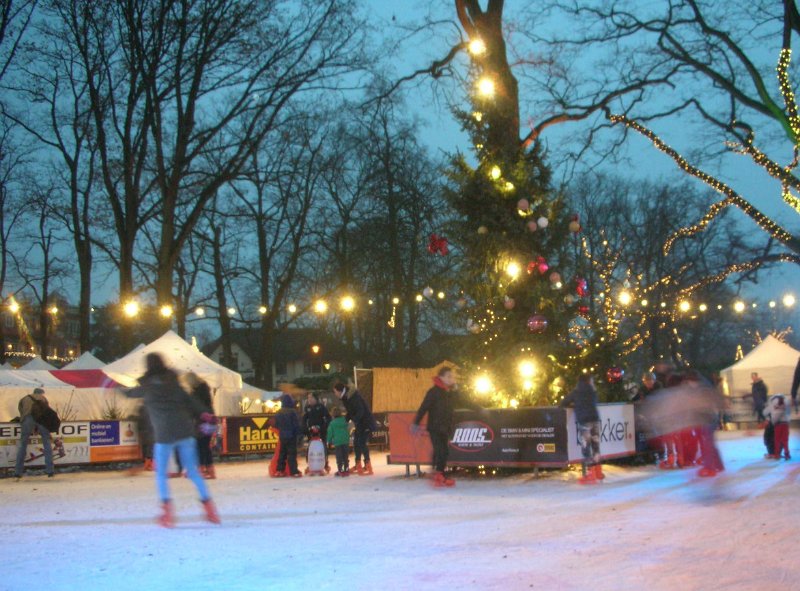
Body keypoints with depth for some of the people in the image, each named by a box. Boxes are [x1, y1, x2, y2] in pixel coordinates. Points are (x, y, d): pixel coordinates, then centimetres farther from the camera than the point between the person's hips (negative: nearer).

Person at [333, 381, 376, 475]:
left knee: (362, 443, -15)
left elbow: (360, 411, -27)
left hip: (366, 422, -10)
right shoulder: (345, 397, 8)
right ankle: (358, 466, 21)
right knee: (356, 443, 11)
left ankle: (368, 467, -12)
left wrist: (354, 421, -33)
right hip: (358, 423, 10)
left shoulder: (353, 396, -22)